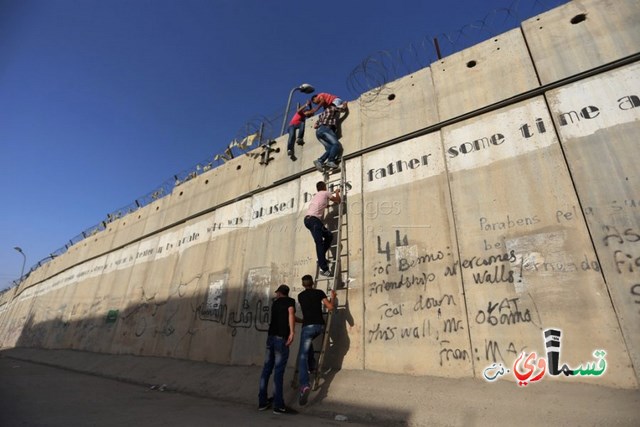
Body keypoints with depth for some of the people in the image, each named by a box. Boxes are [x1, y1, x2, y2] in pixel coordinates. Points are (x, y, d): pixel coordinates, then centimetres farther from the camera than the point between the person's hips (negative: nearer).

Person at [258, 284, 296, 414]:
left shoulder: (275, 303, 21)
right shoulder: (290, 301, 2)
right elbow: (291, 313, -19)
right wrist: (292, 332, -25)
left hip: (271, 337, 6)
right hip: (282, 338, -6)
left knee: (266, 370, 10)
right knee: (279, 372, -3)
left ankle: (262, 402, 17)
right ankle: (278, 405, 1)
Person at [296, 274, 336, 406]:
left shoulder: (300, 296, 11)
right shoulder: (319, 292, 6)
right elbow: (330, 307, -2)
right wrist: (333, 297, 16)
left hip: (308, 326, -3)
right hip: (320, 325, 3)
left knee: (302, 357, -6)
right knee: (308, 342, 34)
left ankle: (304, 385, -24)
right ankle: (312, 366, 30)